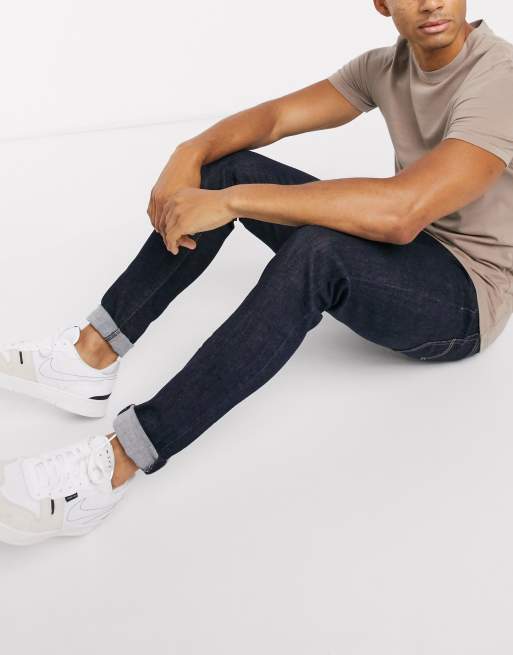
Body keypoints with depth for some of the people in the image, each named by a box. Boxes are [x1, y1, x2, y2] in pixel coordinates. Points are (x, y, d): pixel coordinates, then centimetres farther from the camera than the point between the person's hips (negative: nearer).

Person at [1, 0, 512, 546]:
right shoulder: (386, 67, 2)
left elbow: (402, 212, -37)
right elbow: (274, 116, 3)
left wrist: (229, 202, -35)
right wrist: (189, 155, -18)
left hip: (468, 298, -7)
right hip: (395, 250, 8)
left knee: (316, 252, -39)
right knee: (230, 168, -5)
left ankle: (115, 465, -38)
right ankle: (90, 355, -9)